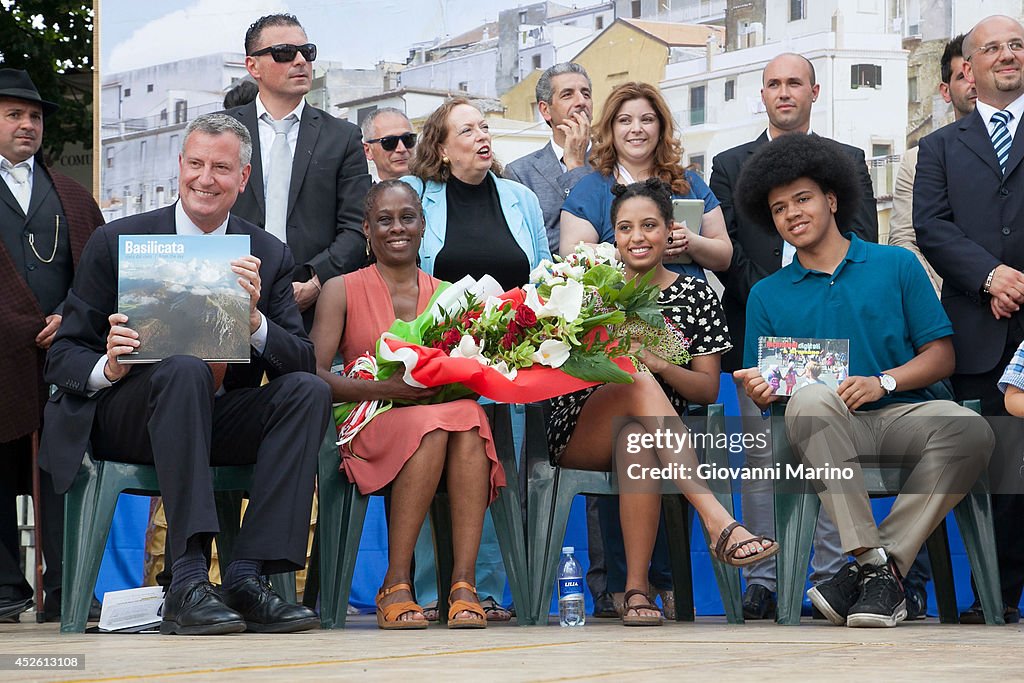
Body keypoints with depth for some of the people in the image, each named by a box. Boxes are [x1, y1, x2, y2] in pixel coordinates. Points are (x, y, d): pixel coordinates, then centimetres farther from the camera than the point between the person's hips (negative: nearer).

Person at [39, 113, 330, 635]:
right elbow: (63, 356, 0)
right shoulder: (117, 242, 0)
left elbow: (301, 362, -1)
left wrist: (253, 317, -21)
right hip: (127, 419, -3)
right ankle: (187, 583, -41)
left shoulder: (269, 255, 7)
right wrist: (108, 367, -23)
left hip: (220, 423, 3)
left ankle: (248, 577, -28)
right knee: (185, 370, -35)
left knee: (309, 391, -24)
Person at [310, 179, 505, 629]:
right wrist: (384, 388, -18)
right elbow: (314, 375, -3)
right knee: (433, 424, -37)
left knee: (469, 415, -35)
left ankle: (464, 583, -39)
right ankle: (395, 587, -31)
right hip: (369, 430, -2)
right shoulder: (342, 290, 9)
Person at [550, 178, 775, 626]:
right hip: (578, 433, 0)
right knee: (639, 383, -35)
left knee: (635, 445, -40)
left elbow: (709, 389, 5)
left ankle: (636, 589, -39)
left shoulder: (696, 296, 11)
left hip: (658, 433, 0)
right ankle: (717, 519, -48)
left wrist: (657, 363, -14)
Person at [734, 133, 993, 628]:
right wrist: (762, 391, -13)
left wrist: (882, 382, -12)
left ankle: (878, 565, -29)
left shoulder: (897, 265, 12)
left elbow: (940, 356, 6)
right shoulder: (768, 296, 16)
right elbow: (761, 397, 12)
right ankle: (873, 562, -36)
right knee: (811, 398, -37)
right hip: (829, 432, 0)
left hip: (903, 412, 0)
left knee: (970, 430, -34)